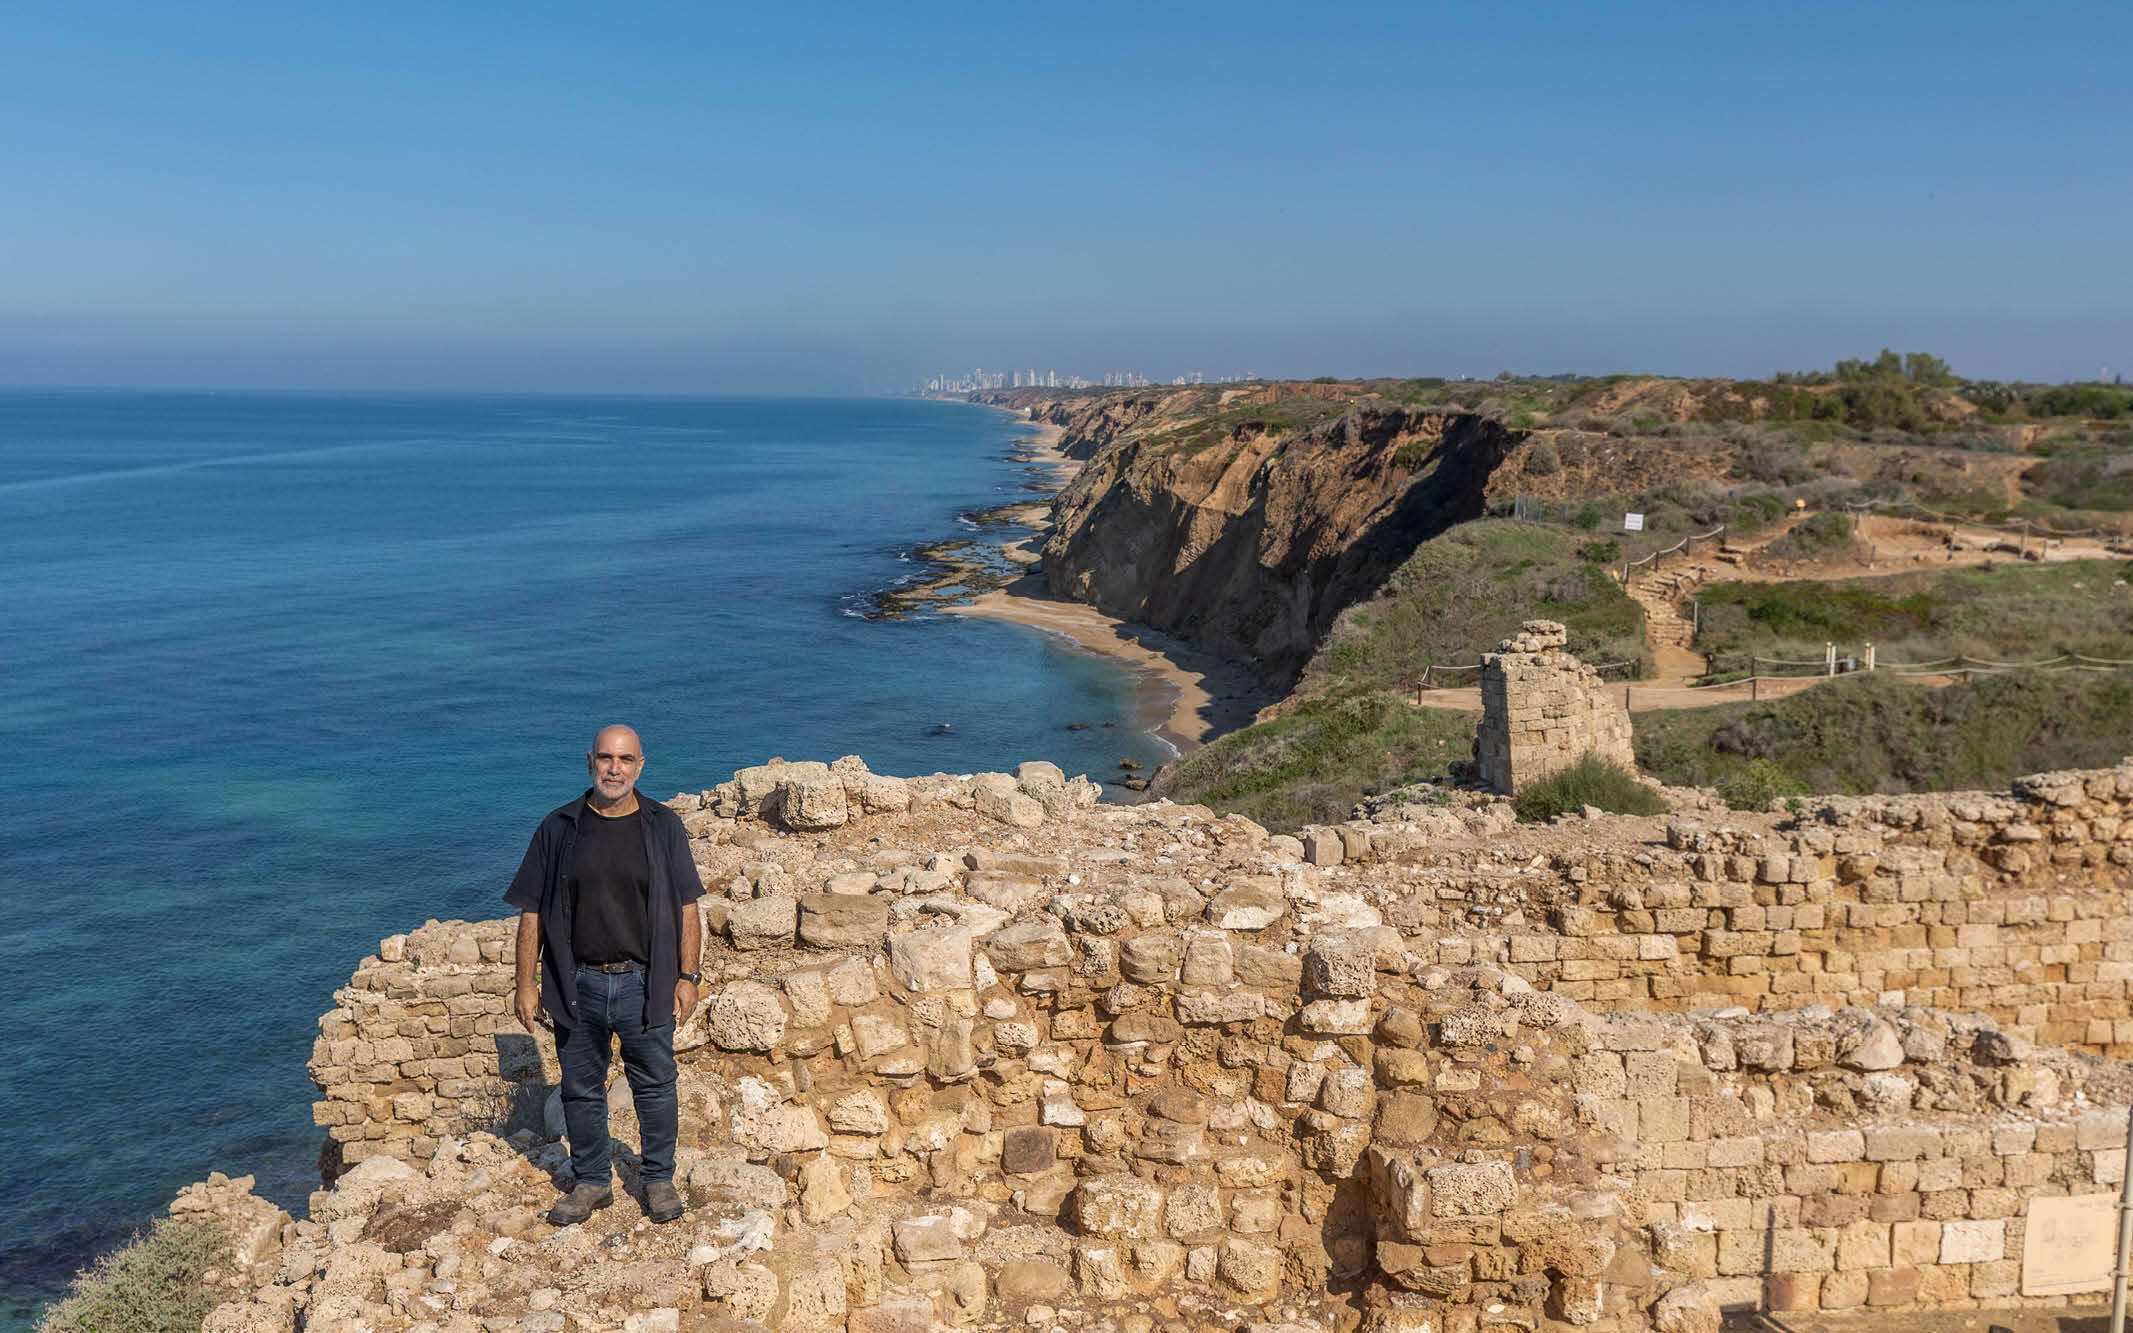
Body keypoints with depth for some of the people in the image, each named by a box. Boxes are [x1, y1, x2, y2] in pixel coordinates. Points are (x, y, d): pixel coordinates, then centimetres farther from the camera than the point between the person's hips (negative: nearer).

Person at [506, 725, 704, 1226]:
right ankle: (592, 1182, 29)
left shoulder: (663, 827, 1)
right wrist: (526, 983, -1)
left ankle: (659, 1179, 26)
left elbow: (687, 907, 3)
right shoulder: (558, 829, 2)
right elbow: (532, 912, 4)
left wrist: (688, 977, -3)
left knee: (655, 1086, 8)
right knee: (581, 1090, 12)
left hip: (644, 983, -1)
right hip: (578, 986, 1)